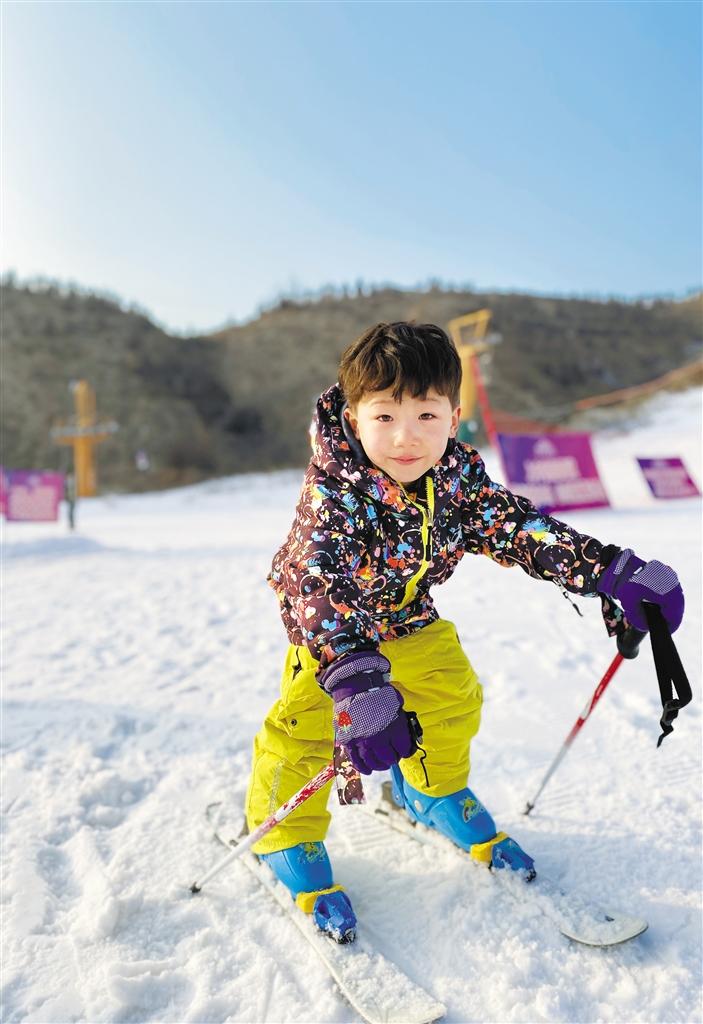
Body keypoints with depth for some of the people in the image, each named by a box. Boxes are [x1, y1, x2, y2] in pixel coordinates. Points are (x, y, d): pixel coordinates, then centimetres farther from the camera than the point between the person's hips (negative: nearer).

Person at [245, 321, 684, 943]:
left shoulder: (459, 477, -21)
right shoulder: (333, 489, -37)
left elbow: (521, 528, -19)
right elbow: (319, 586, -46)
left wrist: (611, 571, -30)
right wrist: (357, 679, -59)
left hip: (409, 619, 5)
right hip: (329, 624, -5)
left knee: (452, 698, 10)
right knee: (307, 723, -12)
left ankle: (431, 791, 40)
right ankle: (284, 833, 17)